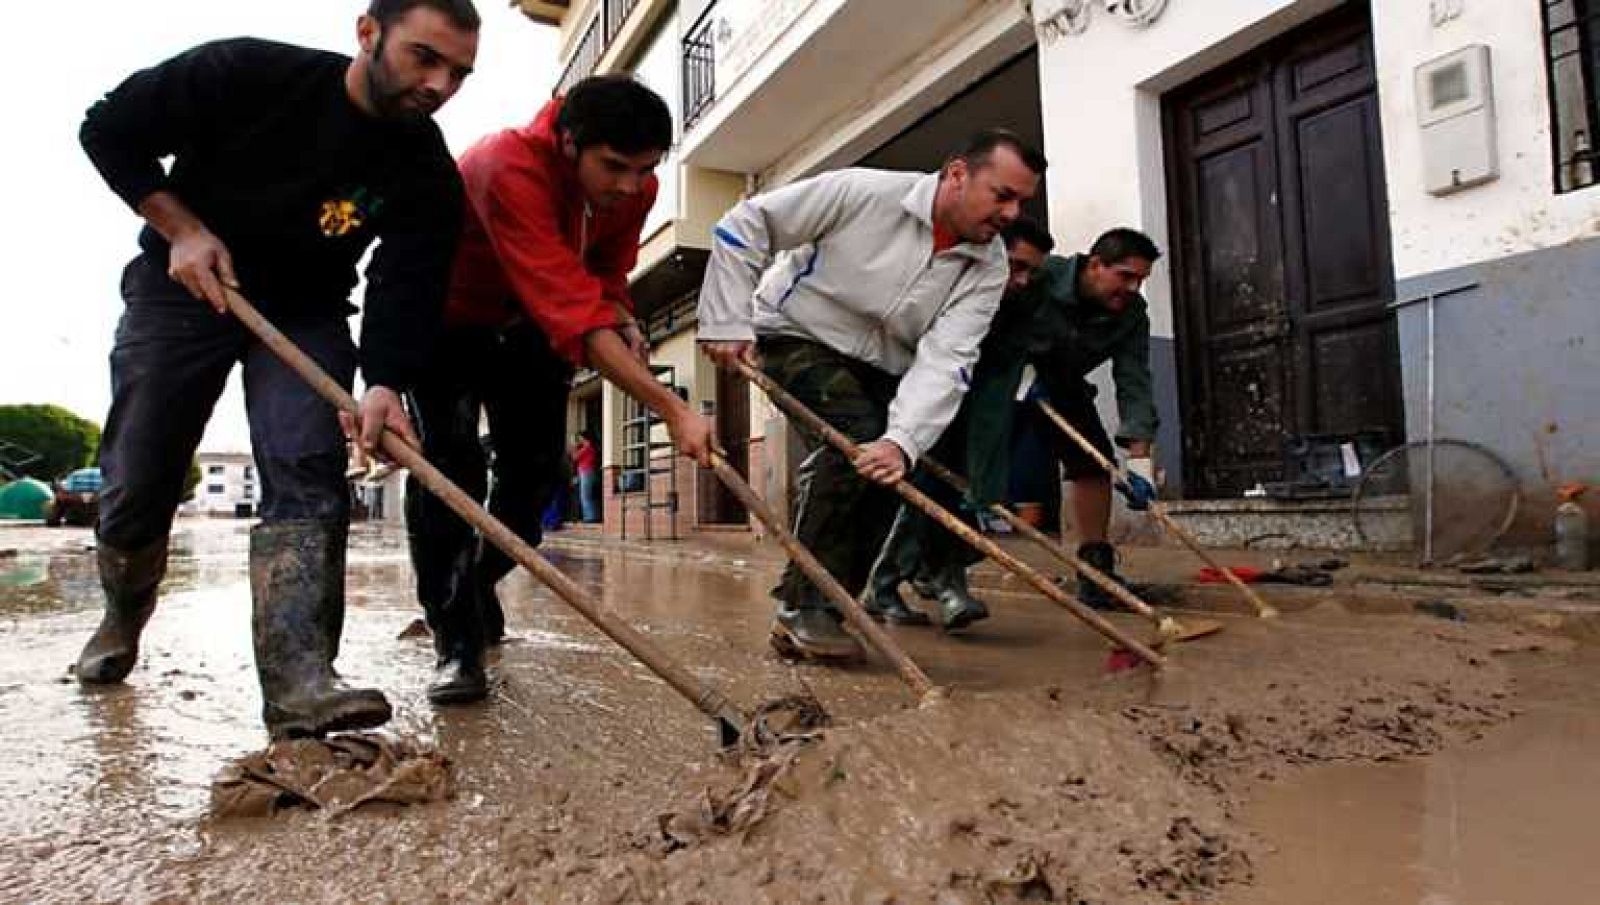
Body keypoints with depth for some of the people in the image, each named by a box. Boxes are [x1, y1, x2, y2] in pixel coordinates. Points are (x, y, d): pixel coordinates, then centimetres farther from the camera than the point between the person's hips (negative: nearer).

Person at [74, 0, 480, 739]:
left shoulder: (427, 175, -16)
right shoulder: (246, 74, -19)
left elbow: (407, 288, -24)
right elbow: (108, 130, -7)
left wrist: (385, 385, -40)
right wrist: (182, 230, -17)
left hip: (305, 315, 1)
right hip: (181, 288, 0)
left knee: (308, 477, -21)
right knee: (135, 483, 3)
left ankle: (299, 679, -27)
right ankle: (121, 620, 34)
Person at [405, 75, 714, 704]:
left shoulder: (636, 189, -16)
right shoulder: (510, 168, -38)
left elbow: (606, 275, 3)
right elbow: (573, 310, -48)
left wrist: (624, 324, -22)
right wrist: (673, 410, -53)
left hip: (528, 325, 6)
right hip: (446, 318, -5)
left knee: (538, 467, 1)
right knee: (450, 463, -20)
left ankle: (477, 586, 27)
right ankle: (456, 640, -10)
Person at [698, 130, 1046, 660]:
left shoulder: (989, 266, -11)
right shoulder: (865, 192, -22)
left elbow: (946, 359, -24)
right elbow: (746, 224, -16)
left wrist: (903, 439, -40)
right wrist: (727, 323, -19)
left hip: (879, 368, 6)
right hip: (799, 338, -5)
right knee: (858, 439, -28)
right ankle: (805, 611, -18)